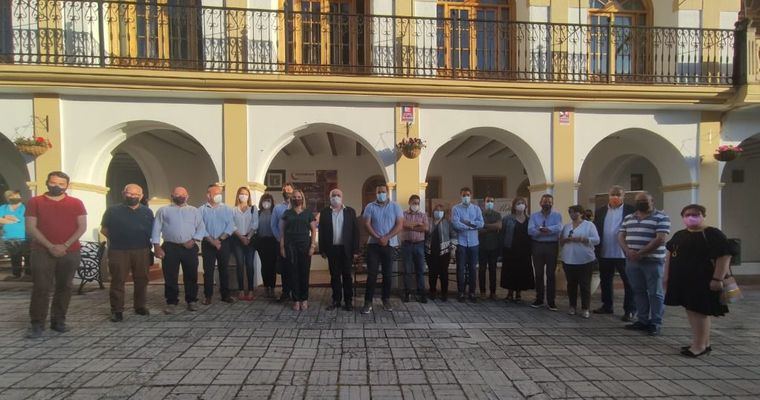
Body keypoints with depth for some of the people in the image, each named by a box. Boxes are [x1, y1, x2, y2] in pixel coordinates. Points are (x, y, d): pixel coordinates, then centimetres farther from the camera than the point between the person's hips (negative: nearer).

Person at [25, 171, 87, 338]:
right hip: (42, 251, -1)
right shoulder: (35, 202, 3)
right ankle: (37, 324, 5)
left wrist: (65, 245, -11)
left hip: (70, 252, 1)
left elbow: (82, 227, 0)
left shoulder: (76, 203, 5)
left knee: (64, 287, 6)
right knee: (41, 288, -3)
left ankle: (58, 320, 16)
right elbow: (31, 227, -3)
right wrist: (50, 246, -12)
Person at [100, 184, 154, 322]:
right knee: (118, 281, 0)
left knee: (141, 280, 7)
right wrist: (117, 239, 3)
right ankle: (117, 310, 6)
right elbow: (104, 229, 9)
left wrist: (147, 242, 5)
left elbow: (152, 231, 14)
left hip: (142, 251, 2)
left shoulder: (147, 212, 11)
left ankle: (140, 306, 18)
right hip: (118, 251, -2)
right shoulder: (113, 210, 4)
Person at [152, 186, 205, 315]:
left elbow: (201, 228, 8)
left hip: (189, 247, 1)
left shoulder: (194, 211, 12)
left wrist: (193, 240, -7)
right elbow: (156, 229, 4)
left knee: (191, 276, 6)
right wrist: (157, 246, -4)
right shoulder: (163, 210, 8)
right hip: (170, 247, -1)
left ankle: (192, 301, 18)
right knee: (170, 277, 2)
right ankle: (171, 303, 12)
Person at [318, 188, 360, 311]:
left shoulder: (350, 211, 2)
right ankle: (336, 300, 18)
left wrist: (355, 250, -6)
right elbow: (321, 231, 4)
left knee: (347, 275, 6)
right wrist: (322, 250, -2)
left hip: (346, 249, -1)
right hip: (332, 249, 1)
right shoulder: (325, 212, 5)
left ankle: (348, 301, 15)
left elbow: (355, 231, 0)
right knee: (334, 275, 8)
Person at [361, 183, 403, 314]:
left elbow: (400, 225, -3)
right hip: (373, 244, -1)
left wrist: (387, 238, -14)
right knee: (372, 274, -3)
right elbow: (367, 224, -4)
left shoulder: (395, 207, 3)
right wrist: (378, 238, -15)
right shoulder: (370, 207, 3)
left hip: (390, 244, 1)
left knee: (387, 273, 7)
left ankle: (386, 300, 19)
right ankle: (368, 302, 1)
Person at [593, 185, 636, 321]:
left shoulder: (631, 210, -3)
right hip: (605, 254, 5)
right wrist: (597, 250, 2)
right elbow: (596, 230, 8)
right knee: (605, 281, 15)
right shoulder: (600, 211, 9)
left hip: (624, 254, -4)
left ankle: (629, 311, 10)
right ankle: (607, 306, 29)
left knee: (629, 283, 2)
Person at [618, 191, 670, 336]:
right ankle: (642, 320, 20)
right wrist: (628, 251, -10)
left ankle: (656, 323, 9)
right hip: (632, 261, 5)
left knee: (655, 293, 1)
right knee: (638, 291, 11)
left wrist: (640, 253, -17)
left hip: (653, 261, -5)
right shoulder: (628, 218, 13)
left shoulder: (661, 218, -5)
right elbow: (621, 236, 9)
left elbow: (660, 239, -14)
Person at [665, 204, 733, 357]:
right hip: (682, 280, 8)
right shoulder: (679, 235, 12)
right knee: (691, 311, 12)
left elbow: (724, 257, -16)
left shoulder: (713, 234, -10)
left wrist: (717, 279, -21)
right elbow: (669, 254, 19)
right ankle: (704, 343, 24)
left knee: (699, 311, -4)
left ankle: (699, 346, 4)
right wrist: (668, 274, 14)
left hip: (702, 281, -8)